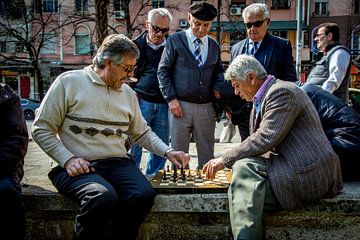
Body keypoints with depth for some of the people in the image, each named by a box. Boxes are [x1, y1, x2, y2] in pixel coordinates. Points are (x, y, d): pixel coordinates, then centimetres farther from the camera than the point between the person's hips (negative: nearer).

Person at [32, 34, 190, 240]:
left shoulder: (128, 93, 13)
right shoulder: (69, 82, -2)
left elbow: (142, 133, 23)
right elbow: (42, 129, 0)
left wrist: (167, 152, 8)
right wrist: (68, 159, -12)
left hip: (118, 164, 4)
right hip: (79, 167, -4)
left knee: (144, 195, -25)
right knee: (104, 197, -34)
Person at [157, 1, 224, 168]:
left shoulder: (214, 46, 12)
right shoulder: (175, 40, 2)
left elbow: (218, 73, 21)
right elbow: (163, 71, 0)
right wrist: (171, 98, -9)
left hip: (206, 107, 3)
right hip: (181, 105, -3)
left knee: (207, 154, 10)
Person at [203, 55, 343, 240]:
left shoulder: (282, 92, -13)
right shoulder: (259, 102, 18)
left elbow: (264, 140, -22)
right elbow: (257, 141, 19)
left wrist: (225, 160, -15)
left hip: (308, 174, -9)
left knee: (244, 168, -24)